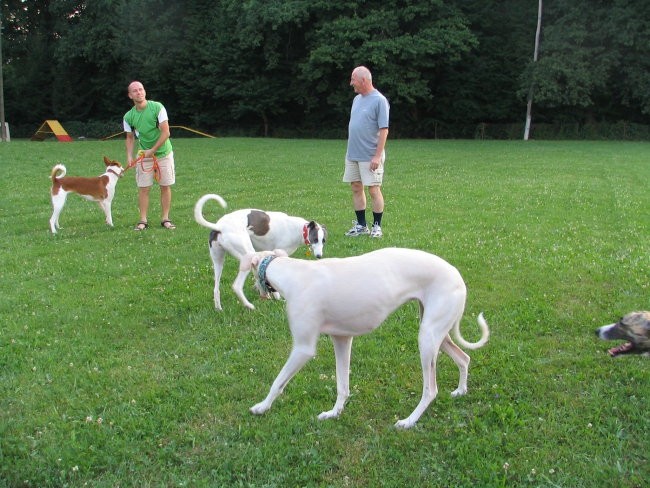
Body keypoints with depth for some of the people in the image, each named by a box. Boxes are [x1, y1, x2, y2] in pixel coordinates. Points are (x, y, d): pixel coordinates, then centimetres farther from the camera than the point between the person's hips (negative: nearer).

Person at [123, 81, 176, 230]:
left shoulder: (157, 107, -13)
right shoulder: (129, 116, -3)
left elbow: (165, 132, -14)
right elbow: (130, 138, 9)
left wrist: (153, 150, -16)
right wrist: (129, 156, -4)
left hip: (164, 152, -2)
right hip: (144, 155, 2)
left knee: (165, 187, 2)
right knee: (143, 188, -1)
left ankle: (165, 219, 11)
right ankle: (143, 220, 5)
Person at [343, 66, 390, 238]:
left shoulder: (379, 101, -11)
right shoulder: (357, 99, 12)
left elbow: (384, 130, -15)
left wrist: (377, 156, -20)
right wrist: (350, 150, 16)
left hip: (370, 156, -8)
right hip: (352, 154, 8)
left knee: (373, 190, -2)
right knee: (356, 188, 10)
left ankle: (377, 227, 9)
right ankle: (361, 225, 20)